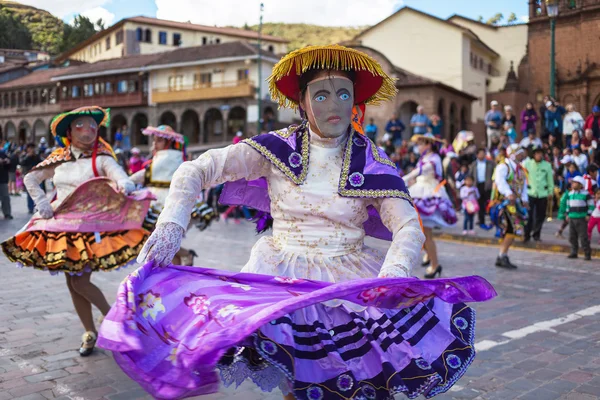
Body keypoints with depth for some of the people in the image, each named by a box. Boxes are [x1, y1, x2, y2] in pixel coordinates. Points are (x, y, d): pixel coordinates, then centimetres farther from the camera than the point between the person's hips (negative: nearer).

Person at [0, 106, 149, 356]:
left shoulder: (101, 159, -7)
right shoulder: (59, 159, 5)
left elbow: (121, 178, -25)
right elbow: (30, 179, 17)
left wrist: (125, 186, -48)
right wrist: (42, 203, 3)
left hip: (90, 226, -5)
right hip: (61, 226, 5)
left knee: (80, 281, -10)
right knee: (72, 283, 10)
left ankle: (110, 315, 16)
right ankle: (89, 333, 26)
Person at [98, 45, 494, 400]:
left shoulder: (372, 162, 0)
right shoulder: (278, 149, -2)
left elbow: (409, 227, -7)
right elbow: (195, 171, -4)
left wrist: (392, 276, -26)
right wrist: (171, 225, -19)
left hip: (351, 275, 1)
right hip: (283, 272, -1)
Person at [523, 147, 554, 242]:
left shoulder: (547, 165, 3)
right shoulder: (527, 163, 0)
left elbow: (550, 179, 9)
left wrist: (550, 192, 10)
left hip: (543, 194, 2)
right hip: (530, 193, -2)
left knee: (540, 216, 6)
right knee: (529, 215, -5)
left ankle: (536, 234, 20)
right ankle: (527, 235, 5)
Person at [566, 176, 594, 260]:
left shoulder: (585, 194, -6)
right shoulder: (570, 194, 11)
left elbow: (591, 205, -3)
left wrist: (588, 215, -9)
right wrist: (567, 214, 16)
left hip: (581, 219, -6)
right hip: (572, 218, 6)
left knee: (583, 237, -6)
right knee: (572, 237, 8)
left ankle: (587, 254, 1)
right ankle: (574, 252, 17)